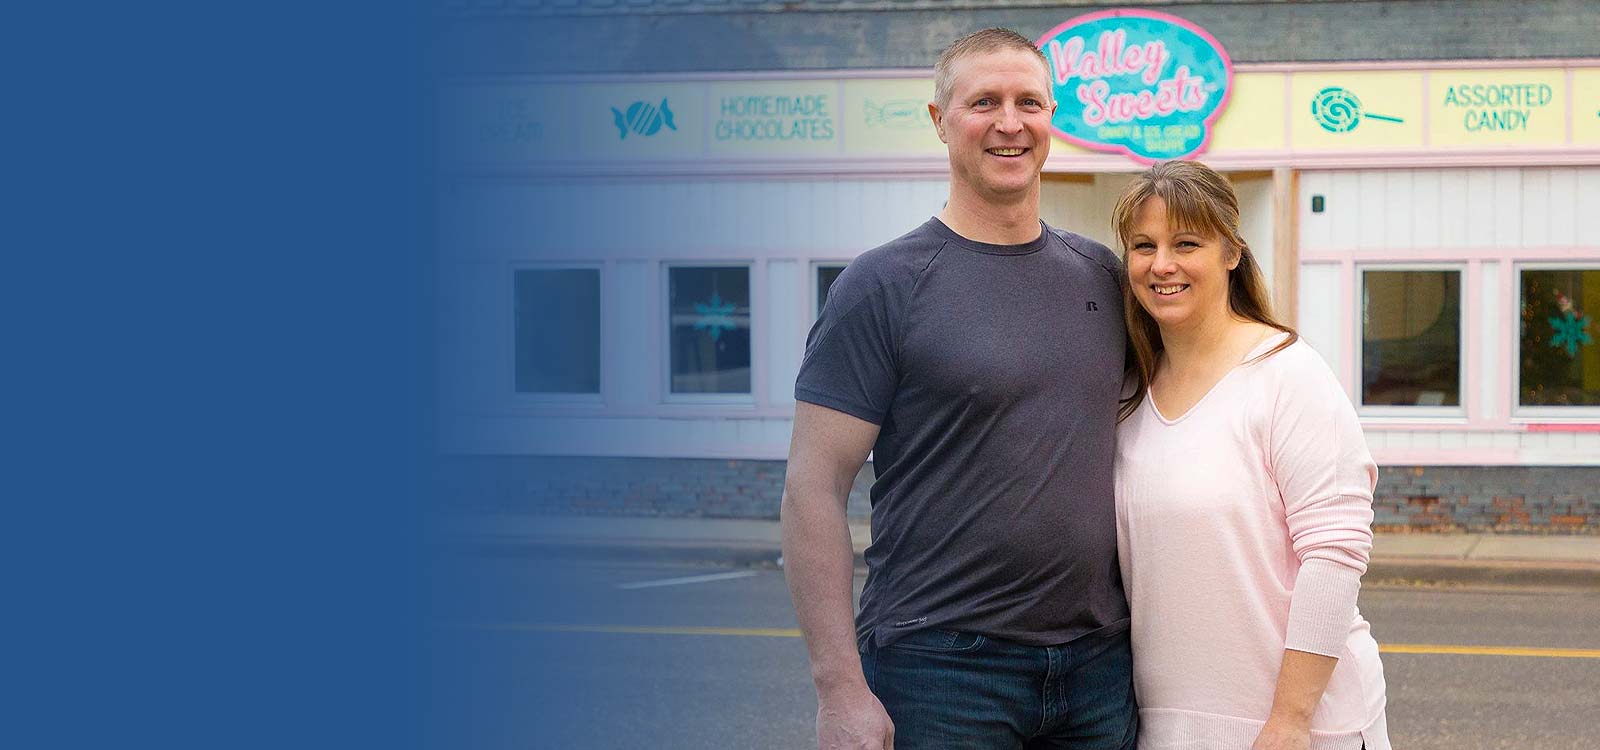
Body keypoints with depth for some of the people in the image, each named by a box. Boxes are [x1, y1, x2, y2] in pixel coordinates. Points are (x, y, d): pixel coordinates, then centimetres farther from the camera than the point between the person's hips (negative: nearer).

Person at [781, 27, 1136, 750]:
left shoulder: (1100, 275, 10)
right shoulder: (883, 284, -6)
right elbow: (813, 488, -9)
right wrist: (840, 689, -16)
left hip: (1099, 661, 5)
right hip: (940, 664, -5)